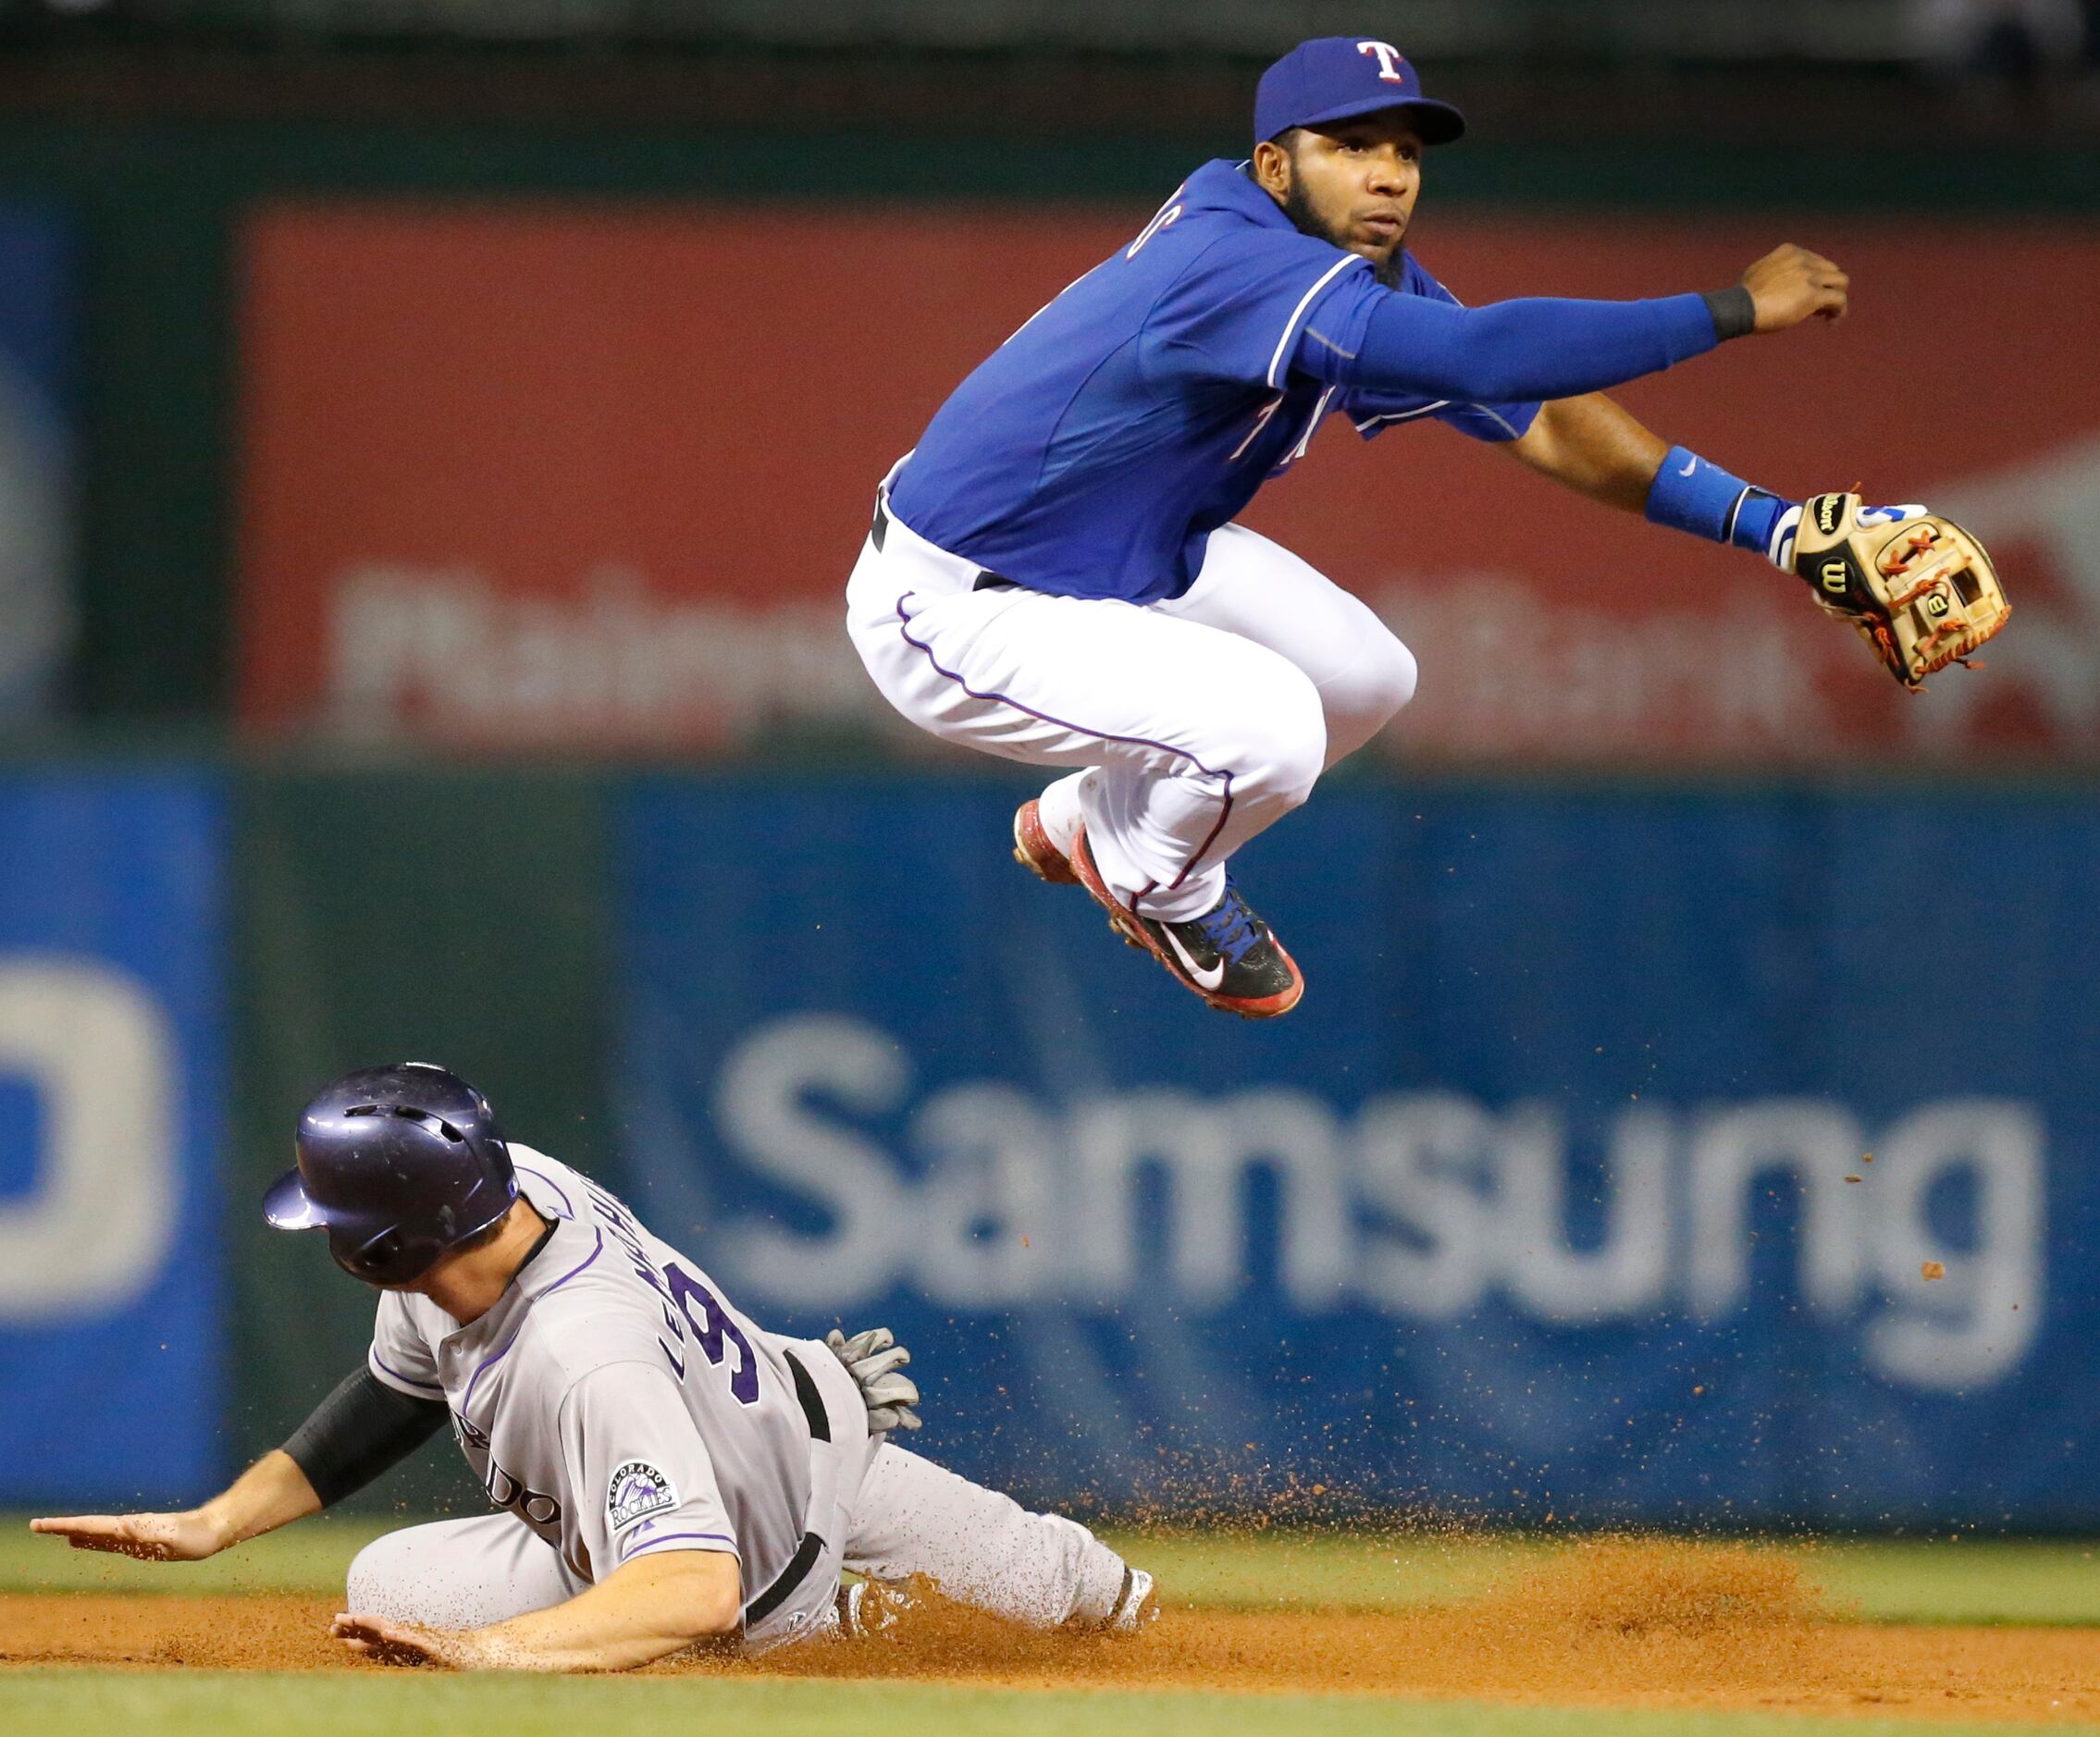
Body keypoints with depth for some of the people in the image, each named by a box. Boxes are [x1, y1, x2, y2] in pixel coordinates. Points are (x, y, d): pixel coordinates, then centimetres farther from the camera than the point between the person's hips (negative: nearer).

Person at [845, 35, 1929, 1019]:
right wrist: (1734, 313, -40)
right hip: (949, 611, -10)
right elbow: (1491, 356, -44)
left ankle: (1086, 822, 28)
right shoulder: (1247, 267, -33)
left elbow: (1540, 421, -1)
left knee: (1365, 681, 8)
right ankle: (1160, 888, 8)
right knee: (1269, 727, -27)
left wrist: (1766, 524, -11)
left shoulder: (1372, 278, -1)